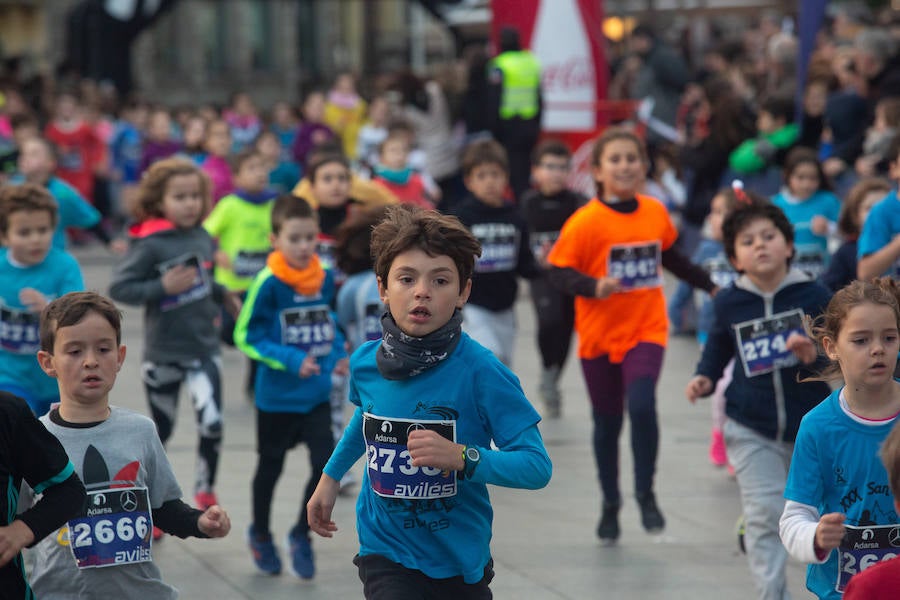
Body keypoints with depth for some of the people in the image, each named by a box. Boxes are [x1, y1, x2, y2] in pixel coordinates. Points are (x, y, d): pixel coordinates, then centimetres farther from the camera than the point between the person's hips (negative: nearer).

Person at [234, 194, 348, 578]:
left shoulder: (325, 278, -3)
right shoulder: (268, 283, -18)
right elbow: (246, 336, -15)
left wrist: (338, 354, 0)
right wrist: (290, 360, -23)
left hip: (317, 396, 3)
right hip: (277, 397, -3)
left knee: (326, 465, -7)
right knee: (271, 466, 15)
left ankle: (301, 535, 16)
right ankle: (260, 535, 38)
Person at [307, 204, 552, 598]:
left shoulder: (482, 371, -20)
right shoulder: (365, 363, -7)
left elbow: (536, 466, -23)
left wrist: (462, 457, -36)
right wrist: (331, 476, 25)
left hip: (461, 558, -1)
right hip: (385, 548, 1)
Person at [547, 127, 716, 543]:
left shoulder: (656, 212, 1)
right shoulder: (585, 221, -13)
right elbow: (559, 273, -14)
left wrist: (710, 285, 26)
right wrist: (595, 286, -31)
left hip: (646, 329, 1)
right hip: (599, 335, -1)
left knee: (642, 406, -20)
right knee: (607, 422, 10)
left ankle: (645, 493, -3)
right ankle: (610, 504, 29)